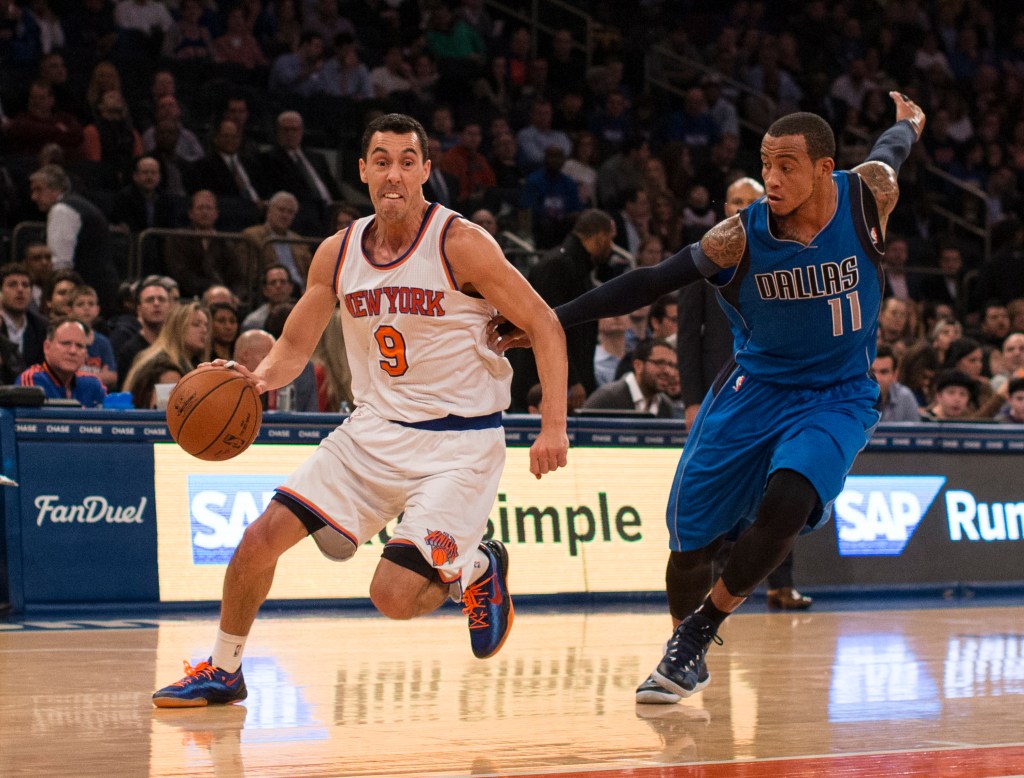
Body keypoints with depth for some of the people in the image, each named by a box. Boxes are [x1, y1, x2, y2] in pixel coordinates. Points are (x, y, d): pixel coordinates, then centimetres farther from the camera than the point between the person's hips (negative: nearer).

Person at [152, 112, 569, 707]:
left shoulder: (461, 244, -15)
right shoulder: (337, 253, 1)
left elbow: (544, 326, -10)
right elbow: (296, 345, 11)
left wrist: (553, 427, -18)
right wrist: (261, 377, -12)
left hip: (458, 441, -5)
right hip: (375, 428, 5)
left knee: (394, 597, -16)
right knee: (261, 539, -4)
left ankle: (479, 569, 16)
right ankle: (224, 671, 18)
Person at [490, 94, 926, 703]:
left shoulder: (869, 195, -15)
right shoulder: (740, 237, -17)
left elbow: (891, 149, 9)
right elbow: (648, 283, -12)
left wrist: (910, 121, 34)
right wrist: (546, 323, -17)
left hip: (838, 398, -1)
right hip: (755, 390, 1)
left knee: (785, 503, -29)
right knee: (692, 540, 1)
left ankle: (702, 629, -7)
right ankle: (685, 657, 31)